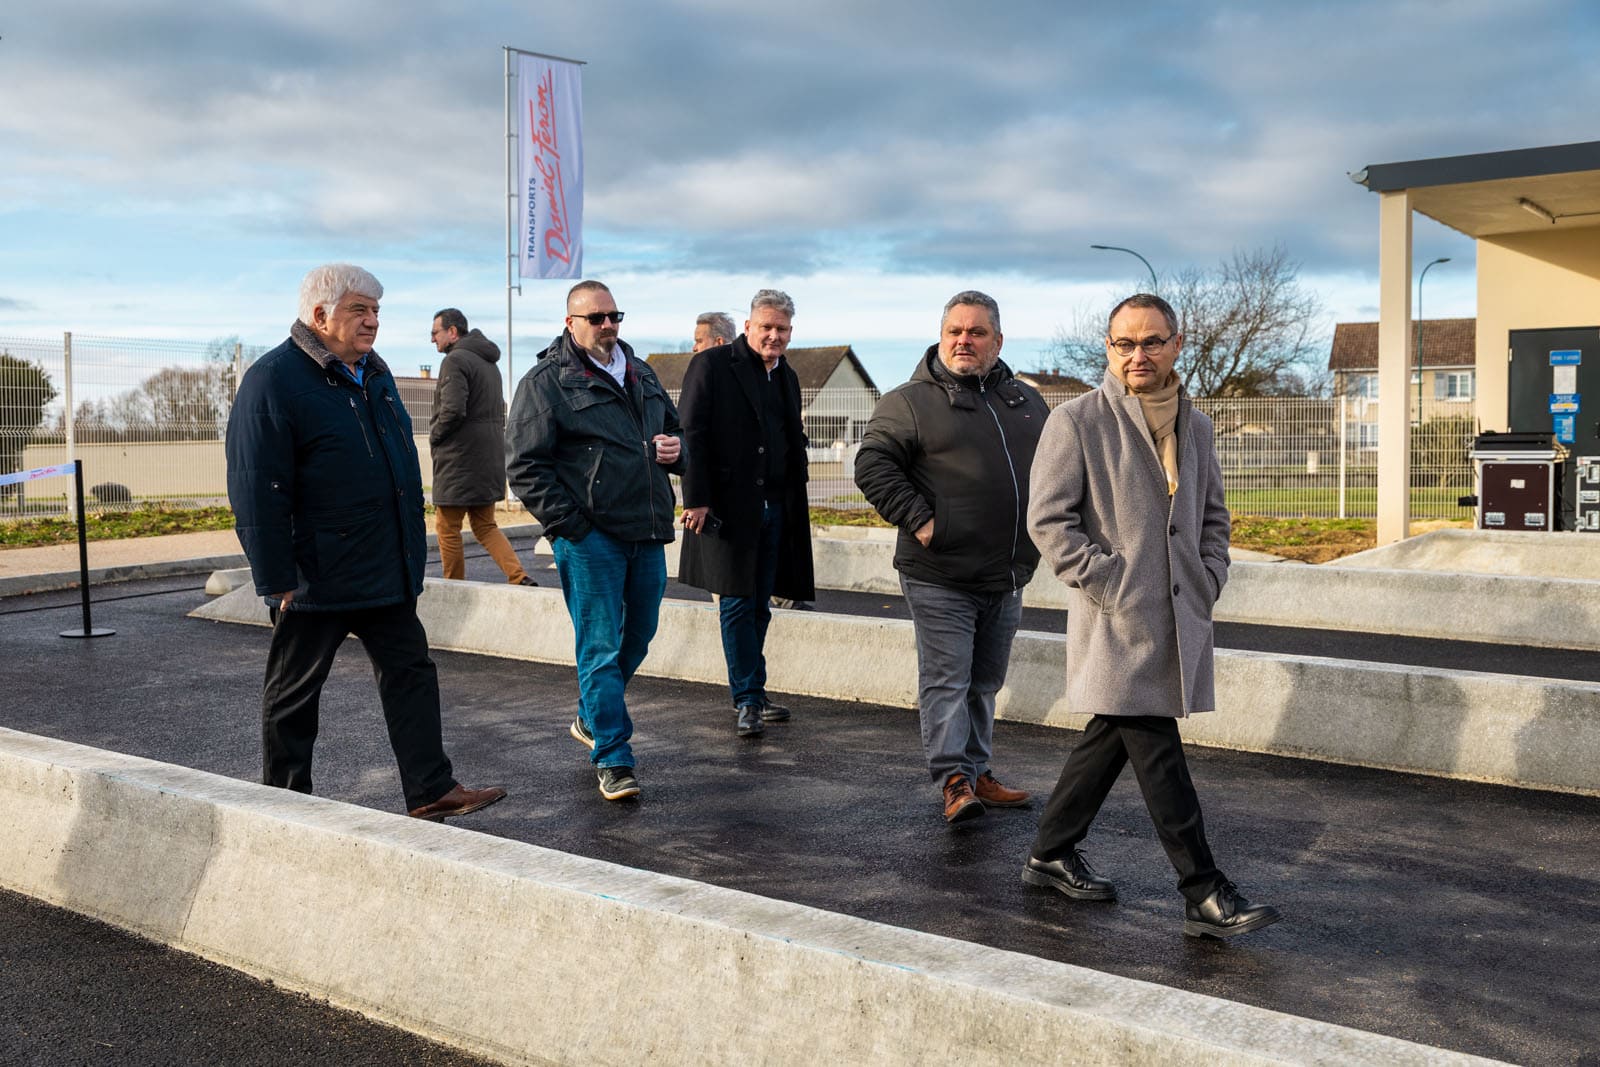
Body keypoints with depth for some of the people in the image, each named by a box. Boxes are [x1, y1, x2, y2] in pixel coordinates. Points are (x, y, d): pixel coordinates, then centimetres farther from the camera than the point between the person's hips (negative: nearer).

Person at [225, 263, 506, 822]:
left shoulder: (373, 372, 12)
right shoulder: (273, 380, -14)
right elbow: (258, 493, -18)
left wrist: (411, 549, 20)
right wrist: (278, 580, -19)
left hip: (386, 573, 8)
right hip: (316, 578, -8)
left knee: (410, 673, 8)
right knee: (293, 693, 7)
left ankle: (430, 792, 14)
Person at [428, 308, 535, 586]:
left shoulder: (456, 360, -13)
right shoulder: (489, 362, 17)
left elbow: (453, 410, -23)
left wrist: (434, 435, -7)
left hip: (459, 459, -9)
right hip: (490, 456, 9)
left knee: (447, 528, 4)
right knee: (485, 526, 14)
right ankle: (520, 577, -2)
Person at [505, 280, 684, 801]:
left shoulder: (641, 373, 17)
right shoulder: (546, 381, -4)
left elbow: (673, 425, 30)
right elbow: (524, 464, -9)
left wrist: (676, 447, 5)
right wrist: (569, 523, -15)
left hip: (648, 531, 7)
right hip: (590, 537, -7)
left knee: (639, 634, 17)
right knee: (601, 645, -4)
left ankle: (591, 719, 39)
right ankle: (612, 758, 3)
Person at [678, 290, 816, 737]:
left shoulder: (786, 376, 16)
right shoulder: (711, 365, -4)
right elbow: (691, 434, -10)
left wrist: (795, 506, 12)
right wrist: (696, 498, -16)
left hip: (775, 509, 7)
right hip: (729, 507, -6)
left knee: (758, 606, 12)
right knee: (738, 605, -2)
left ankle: (753, 695, 22)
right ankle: (748, 700, 5)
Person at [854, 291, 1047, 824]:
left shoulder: (1026, 401, 13)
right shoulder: (910, 401, -5)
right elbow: (872, 464, -11)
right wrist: (918, 520, -18)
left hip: (1007, 578, 6)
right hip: (940, 578, -6)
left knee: (984, 683, 15)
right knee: (946, 680, -6)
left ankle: (977, 772, 27)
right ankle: (953, 780, 0)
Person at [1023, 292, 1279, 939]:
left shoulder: (1196, 427, 14)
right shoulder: (1075, 422, -5)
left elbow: (1213, 515, 24)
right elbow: (1048, 520, -9)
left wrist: (1209, 579, 9)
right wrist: (1110, 584, -13)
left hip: (1180, 618, 7)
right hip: (1117, 622, -7)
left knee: (1111, 738, 14)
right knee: (1158, 755, -7)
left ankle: (1051, 855, 28)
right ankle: (1205, 896, 0)